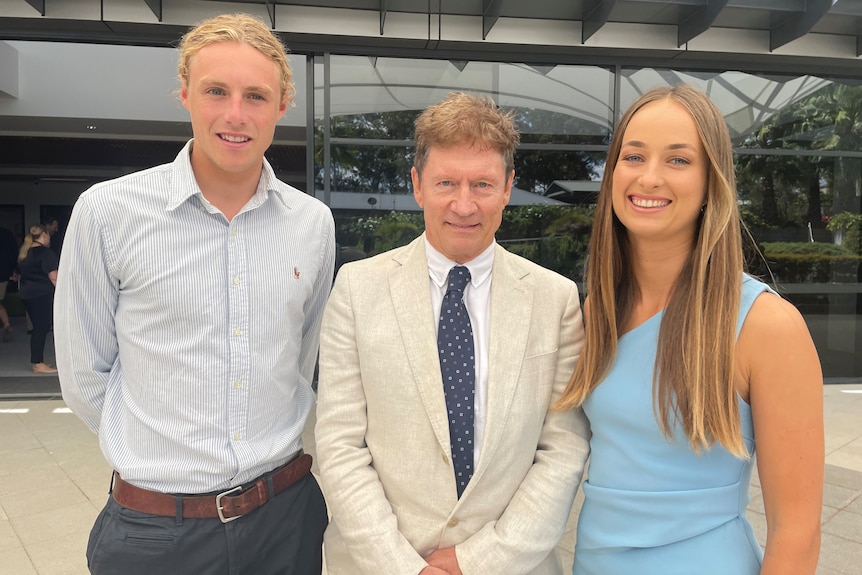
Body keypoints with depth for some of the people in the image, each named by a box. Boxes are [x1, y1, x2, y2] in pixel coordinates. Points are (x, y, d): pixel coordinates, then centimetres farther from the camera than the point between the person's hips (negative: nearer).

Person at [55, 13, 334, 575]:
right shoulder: (107, 211, -10)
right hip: (155, 528, -2)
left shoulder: (313, 222, -2)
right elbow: (85, 377, -2)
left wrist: (270, 442, 10)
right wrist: (161, 458, 3)